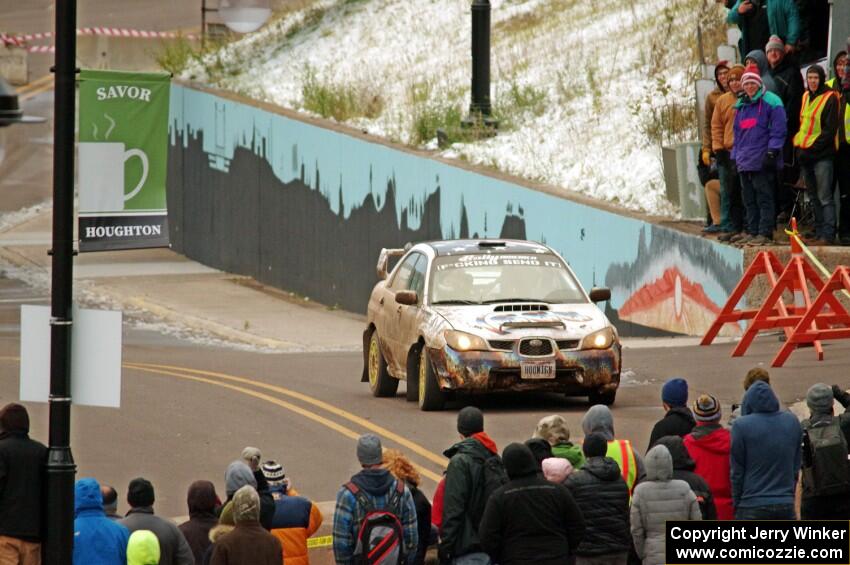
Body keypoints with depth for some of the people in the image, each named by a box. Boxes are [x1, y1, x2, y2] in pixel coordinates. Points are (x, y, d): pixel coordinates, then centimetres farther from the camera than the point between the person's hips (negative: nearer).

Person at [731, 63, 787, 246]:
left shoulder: (771, 102, -4)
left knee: (764, 198, -8)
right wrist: (735, 156, 21)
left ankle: (765, 233, -8)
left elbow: (778, 129, -9)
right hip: (745, 162, 8)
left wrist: (772, 152, -15)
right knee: (749, 199, 8)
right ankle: (753, 232, 13)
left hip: (762, 162, -8)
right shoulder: (741, 106, 20)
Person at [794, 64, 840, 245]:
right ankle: (819, 233, 14)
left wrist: (811, 149, -14)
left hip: (822, 155, -8)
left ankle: (828, 235, -12)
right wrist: (799, 146, 11)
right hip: (806, 155, 8)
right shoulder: (806, 97, 15)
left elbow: (830, 130, -12)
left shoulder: (830, 98, -8)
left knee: (825, 197, -10)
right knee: (815, 198, 10)